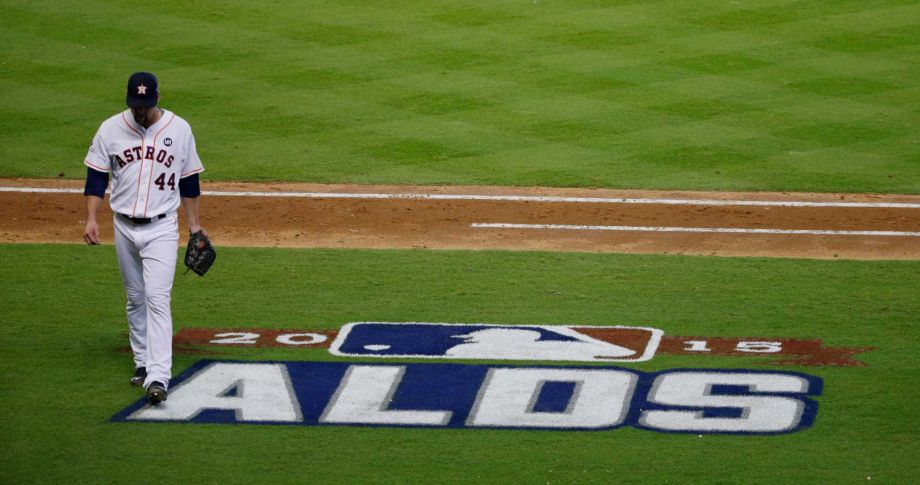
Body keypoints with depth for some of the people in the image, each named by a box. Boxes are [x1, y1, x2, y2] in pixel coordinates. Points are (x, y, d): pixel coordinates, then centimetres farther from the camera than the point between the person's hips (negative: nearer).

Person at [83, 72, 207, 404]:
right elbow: (96, 177, 2)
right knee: (135, 299, 12)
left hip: (161, 229, -3)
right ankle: (143, 362, 26)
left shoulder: (179, 130, -2)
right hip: (124, 227, 3)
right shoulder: (111, 130, -1)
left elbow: (189, 182, 6)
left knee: (157, 298, -14)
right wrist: (91, 219, -9)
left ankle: (159, 377, -22)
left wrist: (194, 226, 7)